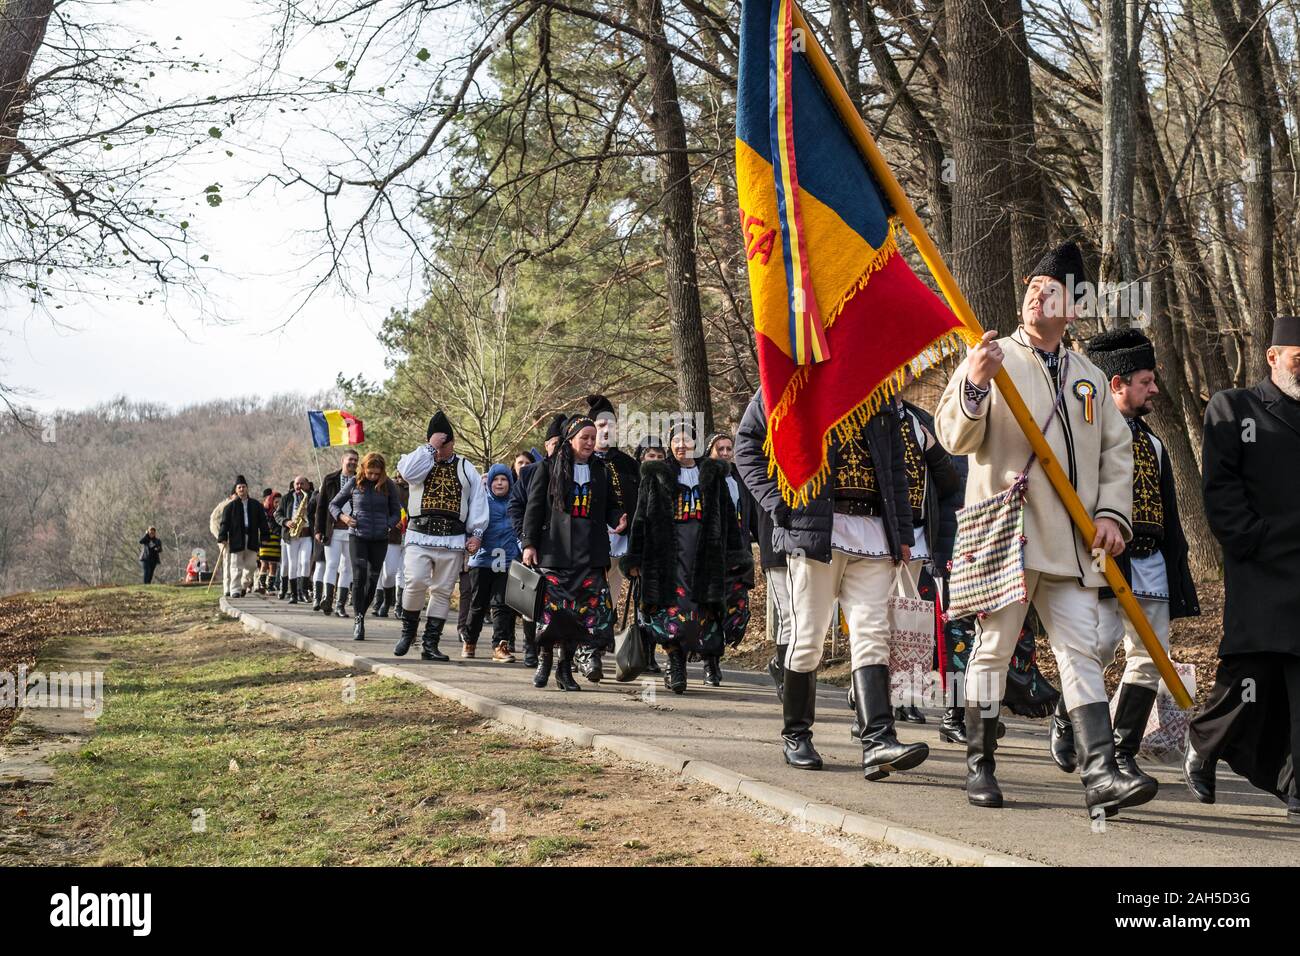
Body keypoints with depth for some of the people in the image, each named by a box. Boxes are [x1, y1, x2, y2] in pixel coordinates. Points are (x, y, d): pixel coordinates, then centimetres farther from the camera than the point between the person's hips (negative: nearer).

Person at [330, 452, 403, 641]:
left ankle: (360, 615, 22)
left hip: (380, 540, 2)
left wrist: (388, 525, -9)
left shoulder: (388, 486, 2)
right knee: (359, 577, -15)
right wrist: (342, 516, -9)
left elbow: (396, 513, 10)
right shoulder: (354, 483, 1)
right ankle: (358, 619, -10)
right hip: (357, 537, -2)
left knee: (373, 580, 4)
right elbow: (333, 504, 11)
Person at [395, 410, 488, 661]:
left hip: (453, 540, 2)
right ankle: (408, 631, 7)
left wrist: (476, 533, 2)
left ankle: (430, 643, 8)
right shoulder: (419, 461, 10)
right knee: (415, 582, -16)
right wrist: (430, 447, -10)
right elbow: (408, 472, -14)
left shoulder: (466, 468, 14)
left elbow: (478, 502, 11)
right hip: (419, 536, -2)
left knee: (442, 591, 3)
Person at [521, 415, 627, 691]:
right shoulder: (549, 467, 5)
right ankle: (544, 659, 13)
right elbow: (534, 506, 3)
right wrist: (529, 543, -3)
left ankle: (565, 667, 8)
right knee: (551, 607, -5)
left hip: (590, 553, 3)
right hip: (554, 551, -3)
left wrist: (618, 518, -3)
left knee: (585, 610, -3)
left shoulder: (601, 471, 15)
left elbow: (611, 505, 20)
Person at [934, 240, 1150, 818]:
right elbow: (956, 438, -5)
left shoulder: (1089, 377, 19)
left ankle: (1100, 776, -7)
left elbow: (1117, 451, 19)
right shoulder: (991, 358, 5)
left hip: (1072, 542, 4)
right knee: (994, 648, 2)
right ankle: (980, 767, 13)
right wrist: (974, 385, -24)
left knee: (1082, 650, -3)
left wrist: (1112, 513, 4)